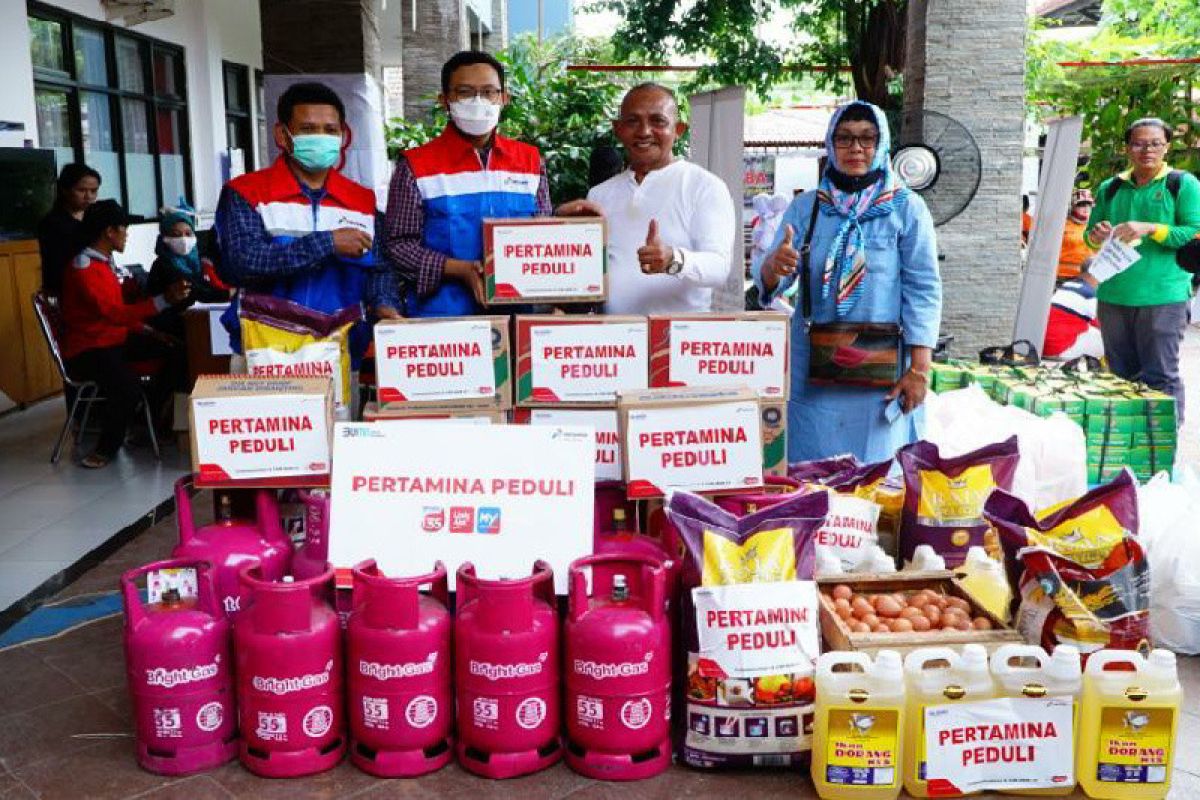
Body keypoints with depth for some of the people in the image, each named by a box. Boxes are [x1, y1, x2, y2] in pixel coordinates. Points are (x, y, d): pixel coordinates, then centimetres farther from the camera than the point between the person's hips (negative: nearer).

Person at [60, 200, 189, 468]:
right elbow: (115, 313, -31)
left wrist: (146, 330, 4)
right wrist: (164, 300, -38)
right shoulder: (84, 268, -20)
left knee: (178, 350, -1)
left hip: (116, 340, 10)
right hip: (88, 350, -10)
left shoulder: (107, 262, 11)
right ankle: (107, 447, -11)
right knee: (128, 385, -36)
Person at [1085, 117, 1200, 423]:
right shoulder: (1110, 188, 14)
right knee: (1120, 375, 13)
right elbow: (1089, 235, 19)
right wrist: (1097, 236, -4)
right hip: (1113, 296, 5)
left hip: (1162, 297, -5)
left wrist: (1151, 229, -18)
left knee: (1160, 377, -5)